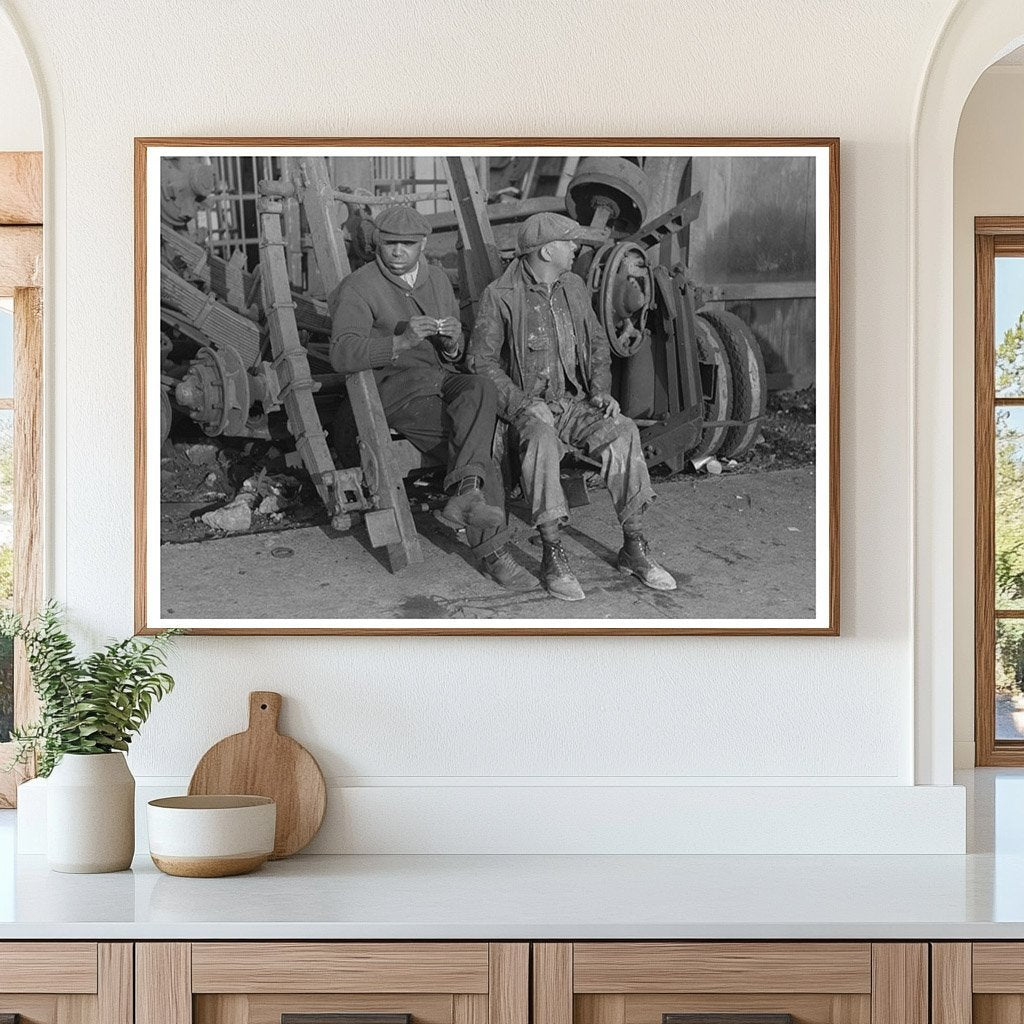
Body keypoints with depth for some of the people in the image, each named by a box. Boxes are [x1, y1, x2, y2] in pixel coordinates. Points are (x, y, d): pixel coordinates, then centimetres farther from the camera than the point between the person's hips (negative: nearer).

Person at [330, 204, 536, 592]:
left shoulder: (436, 279, 17)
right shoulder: (358, 289, -3)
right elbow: (342, 355, -18)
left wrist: (453, 344, -6)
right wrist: (402, 341, -31)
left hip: (444, 379, 5)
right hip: (397, 386, -5)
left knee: (481, 388, -31)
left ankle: (465, 493, -33)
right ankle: (494, 554, -26)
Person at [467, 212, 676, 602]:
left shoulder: (573, 286, 13)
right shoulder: (501, 296, -6)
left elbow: (597, 343, 21)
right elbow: (481, 361, -8)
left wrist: (600, 391, 4)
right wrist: (523, 402, -20)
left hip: (574, 402, 5)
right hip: (528, 405, -5)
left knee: (623, 431, -24)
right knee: (542, 439, -39)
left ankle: (633, 548, -19)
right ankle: (553, 557, -35)